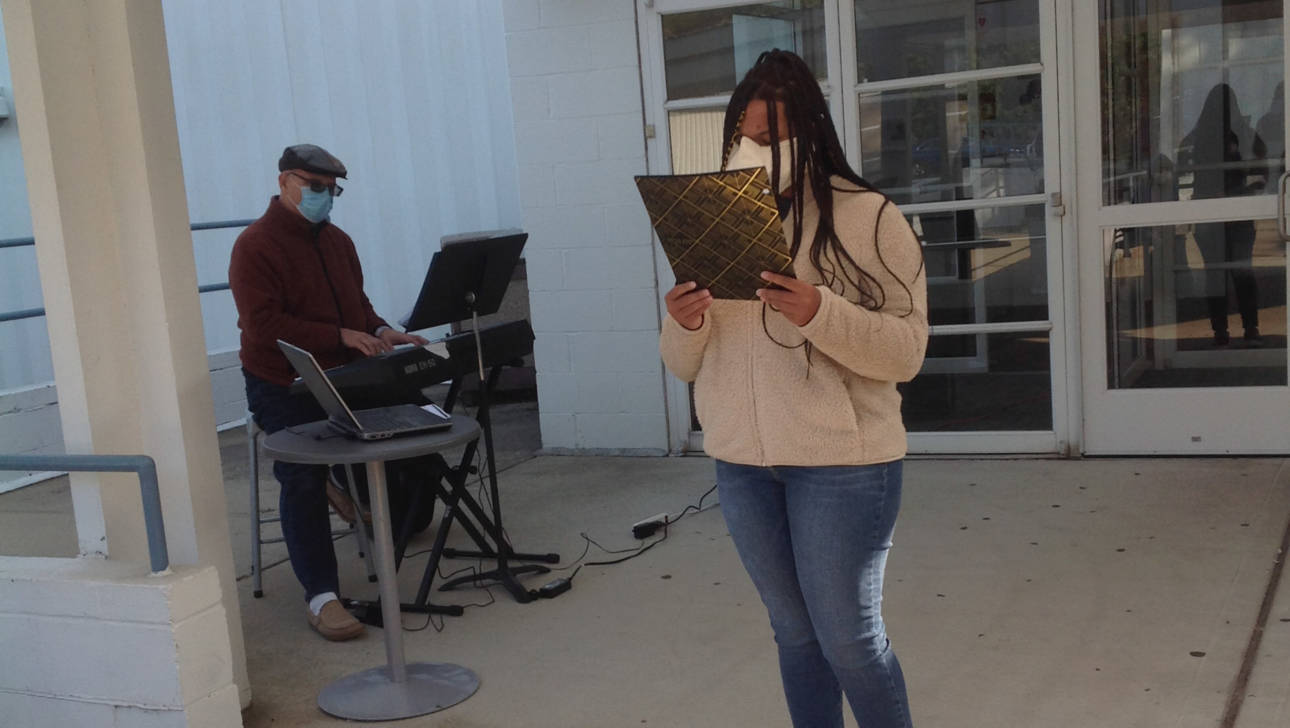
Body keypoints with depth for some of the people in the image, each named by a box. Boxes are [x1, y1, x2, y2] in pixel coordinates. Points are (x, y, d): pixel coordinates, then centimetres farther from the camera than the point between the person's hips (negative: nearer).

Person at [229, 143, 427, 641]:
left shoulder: (337, 241, 16)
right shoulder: (255, 246, -9)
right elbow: (263, 326, -19)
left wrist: (381, 332, -1)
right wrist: (342, 337, -25)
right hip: (283, 389, -6)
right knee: (303, 478, -20)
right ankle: (321, 598, -15)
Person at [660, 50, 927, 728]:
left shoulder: (868, 217, -7)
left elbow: (906, 352, -12)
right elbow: (686, 364, 8)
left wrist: (820, 313, -27)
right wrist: (684, 325, -14)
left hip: (842, 461, -4)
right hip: (742, 462, 5)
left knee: (849, 640, 4)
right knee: (795, 633, 16)